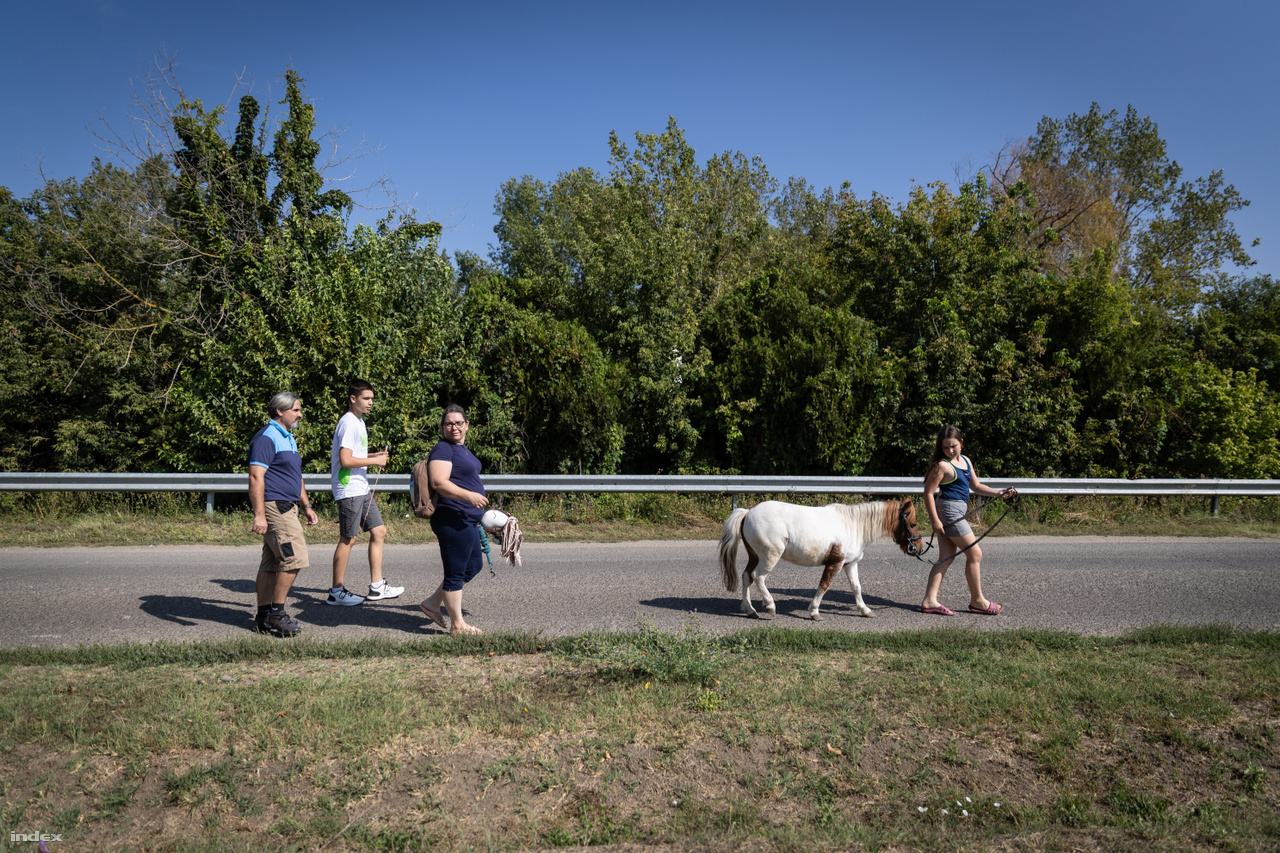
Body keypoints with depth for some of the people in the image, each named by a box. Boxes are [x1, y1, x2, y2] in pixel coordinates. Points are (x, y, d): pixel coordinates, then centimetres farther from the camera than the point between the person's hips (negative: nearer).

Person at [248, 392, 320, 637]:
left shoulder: (288, 438, 20)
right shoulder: (266, 438, -12)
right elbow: (255, 477, -20)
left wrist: (307, 506, 24)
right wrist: (259, 514, -25)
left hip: (286, 507, 10)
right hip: (274, 507, -10)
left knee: (271, 563, 10)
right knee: (294, 558, -13)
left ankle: (264, 617, 14)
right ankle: (276, 613, -4)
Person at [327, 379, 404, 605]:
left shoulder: (359, 421, 16)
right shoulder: (348, 423, -15)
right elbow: (345, 460, -23)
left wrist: (374, 457, 9)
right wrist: (374, 461, -14)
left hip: (362, 489, 10)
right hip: (349, 490, -10)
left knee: (379, 531, 9)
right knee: (348, 539, -3)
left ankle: (377, 587, 15)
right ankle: (337, 592, 7)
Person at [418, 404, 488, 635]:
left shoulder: (462, 448, 17)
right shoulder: (443, 449, -13)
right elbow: (439, 483, -25)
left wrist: (478, 515, 30)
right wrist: (469, 496, -32)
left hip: (467, 520, 11)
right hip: (452, 519, -11)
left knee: (473, 566, 19)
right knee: (456, 571, -1)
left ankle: (431, 604, 26)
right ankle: (457, 625, 9)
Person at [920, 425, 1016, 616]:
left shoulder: (965, 461, 13)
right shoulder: (942, 465, -13)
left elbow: (976, 486, 20)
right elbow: (928, 493, -15)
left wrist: (1000, 493, 8)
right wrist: (935, 520, -19)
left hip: (956, 512, 9)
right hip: (949, 511, -9)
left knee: (946, 558, 7)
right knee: (975, 554, 0)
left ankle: (930, 601, 6)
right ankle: (977, 600, 13)